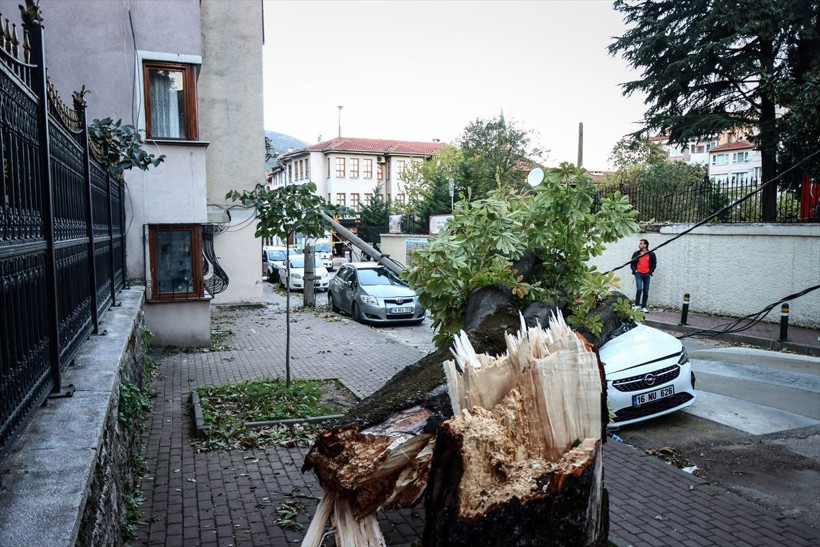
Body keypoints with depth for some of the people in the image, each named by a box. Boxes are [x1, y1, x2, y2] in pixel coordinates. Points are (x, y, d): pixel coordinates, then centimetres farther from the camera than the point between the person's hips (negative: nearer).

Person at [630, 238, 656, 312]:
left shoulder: (651, 254, 3)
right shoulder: (636, 253, 5)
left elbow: (654, 263, 9)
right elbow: (632, 263, 11)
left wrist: (651, 271, -1)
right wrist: (634, 270, -2)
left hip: (647, 274, 1)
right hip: (638, 274, -1)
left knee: (646, 291, 4)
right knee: (639, 289, -14)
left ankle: (643, 307, 11)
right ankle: (637, 305, 0)